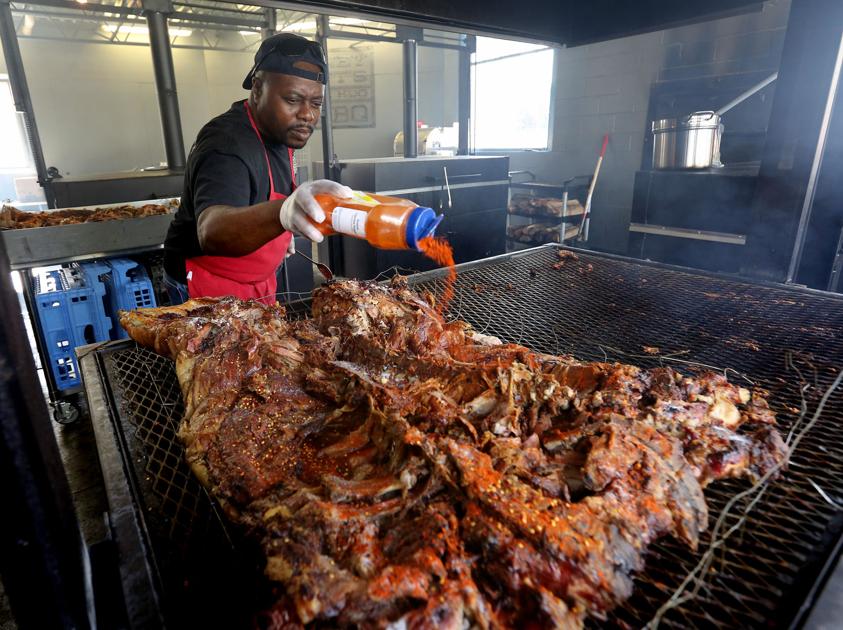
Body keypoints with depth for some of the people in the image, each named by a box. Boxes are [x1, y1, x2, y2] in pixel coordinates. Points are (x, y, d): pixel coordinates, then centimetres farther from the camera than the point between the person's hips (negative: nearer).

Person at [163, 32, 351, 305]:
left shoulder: (281, 128, -2)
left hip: (258, 283, 8)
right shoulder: (227, 145, -29)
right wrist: (282, 213, -66)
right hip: (208, 290, -8)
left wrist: (283, 233, 4)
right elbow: (212, 230, -48)